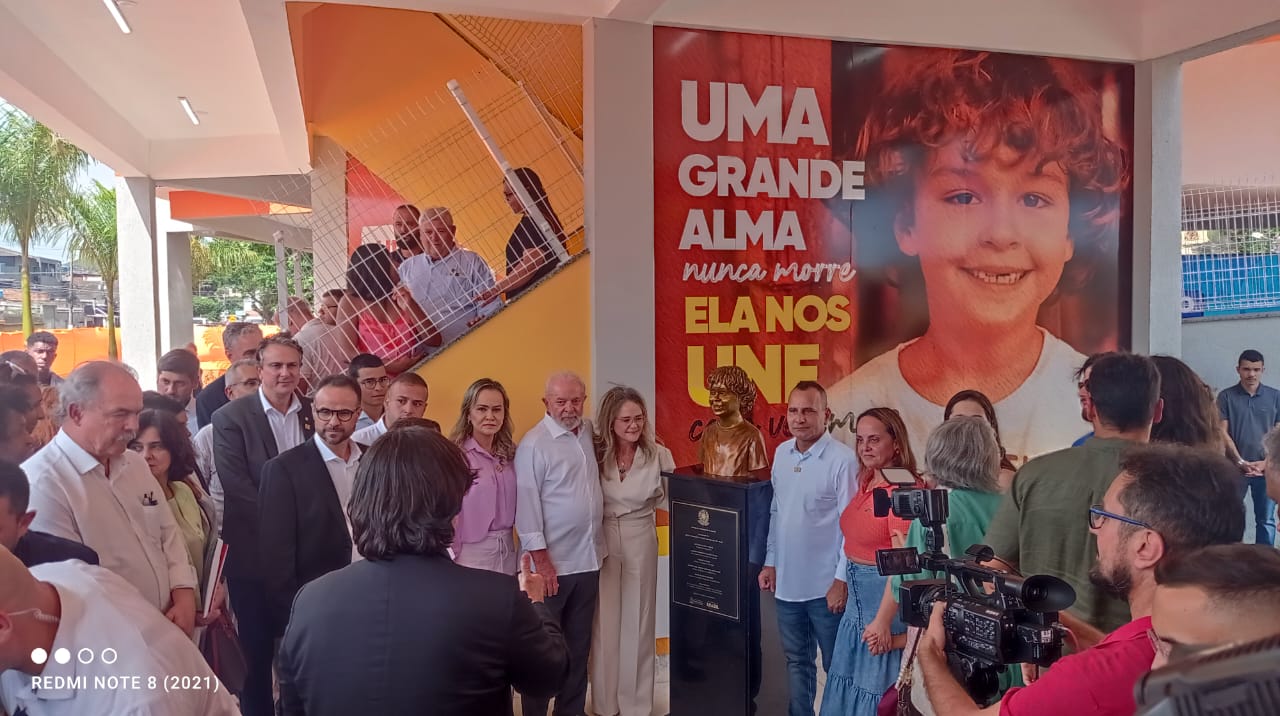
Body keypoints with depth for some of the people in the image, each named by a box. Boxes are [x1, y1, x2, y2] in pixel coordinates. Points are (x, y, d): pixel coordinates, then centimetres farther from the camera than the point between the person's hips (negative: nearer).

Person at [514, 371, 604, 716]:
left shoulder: (589, 431, 6)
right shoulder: (534, 444, -14)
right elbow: (526, 504, -15)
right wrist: (540, 558, -17)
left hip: (588, 558, 6)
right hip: (551, 562, -6)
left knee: (579, 644, 17)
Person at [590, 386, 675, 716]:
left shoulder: (658, 455, -9)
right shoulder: (595, 453, -8)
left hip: (640, 544, 0)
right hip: (600, 542, 0)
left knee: (637, 622, 11)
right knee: (604, 622, 9)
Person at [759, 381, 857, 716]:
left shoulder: (843, 459, -16)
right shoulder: (781, 453, 4)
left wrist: (842, 580, -15)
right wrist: (770, 562, 12)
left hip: (825, 586, -6)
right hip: (787, 581, 6)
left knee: (836, 666, 11)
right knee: (796, 661, 19)